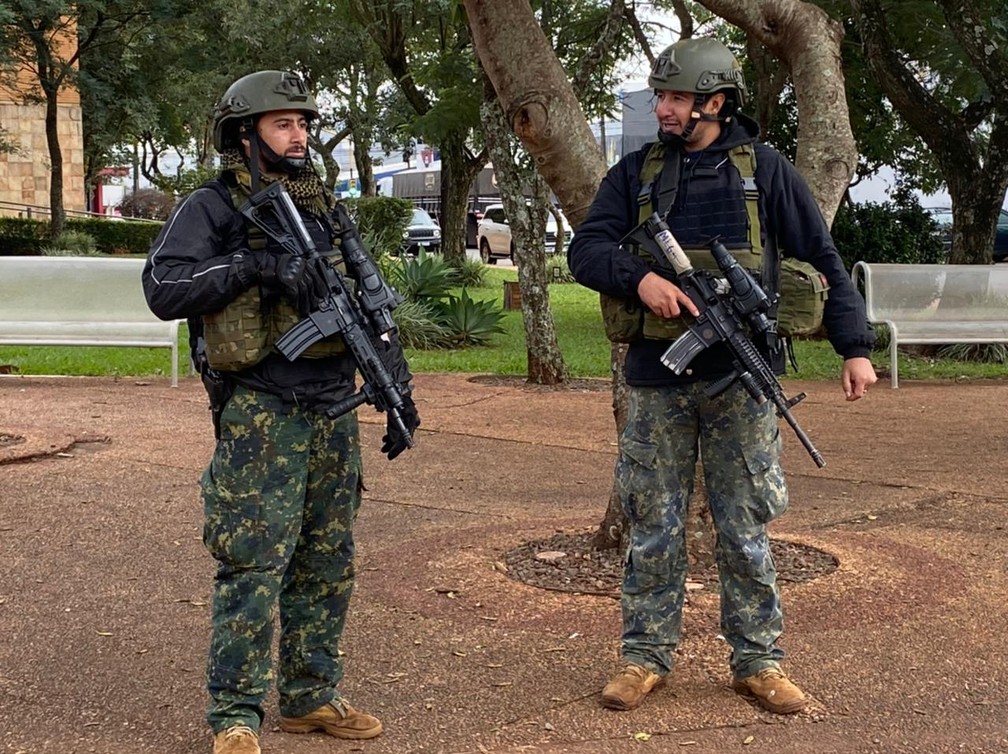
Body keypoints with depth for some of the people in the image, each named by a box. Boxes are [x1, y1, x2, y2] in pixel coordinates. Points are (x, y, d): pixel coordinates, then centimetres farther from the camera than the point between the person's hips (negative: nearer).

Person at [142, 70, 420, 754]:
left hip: (334, 411, 6)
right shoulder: (213, 208, -2)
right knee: (254, 564, -7)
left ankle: (311, 696, 22)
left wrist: (398, 391, 13)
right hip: (261, 414, -6)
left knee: (327, 565, 10)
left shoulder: (324, 209, 16)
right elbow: (163, 287, -15)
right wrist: (254, 265, -21)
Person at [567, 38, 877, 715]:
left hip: (739, 380, -1)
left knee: (746, 529, 7)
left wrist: (856, 347, -4)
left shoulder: (764, 170, 2)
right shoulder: (635, 173, 6)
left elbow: (824, 260, 3)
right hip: (657, 381, 2)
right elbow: (586, 249, -1)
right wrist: (641, 278, -21)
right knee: (653, 528, 8)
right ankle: (646, 656, 20)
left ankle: (758, 661, 18)